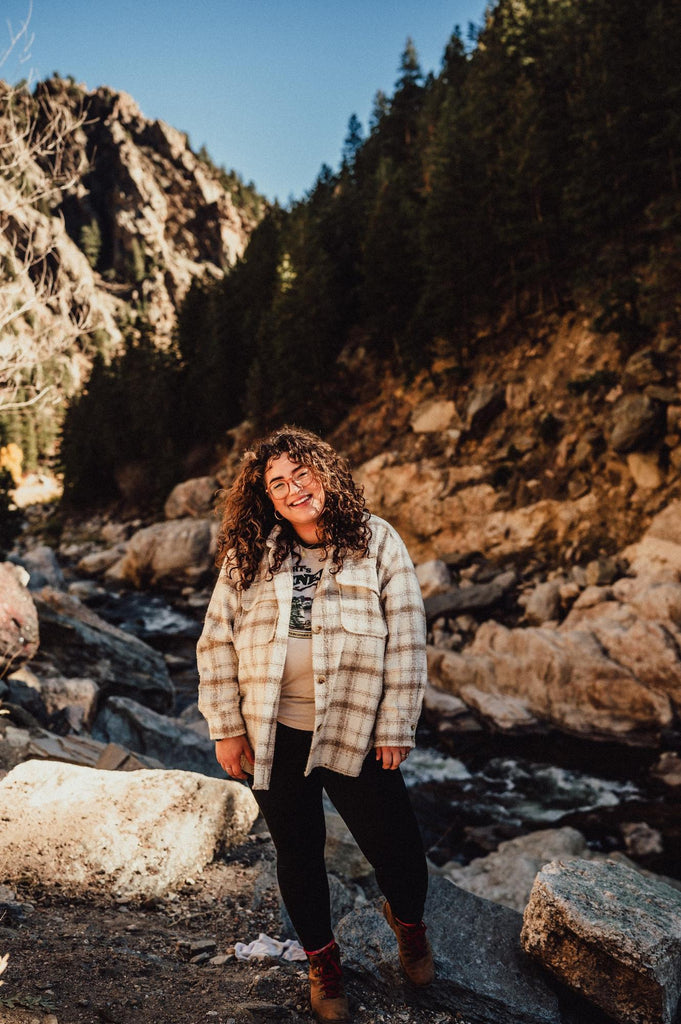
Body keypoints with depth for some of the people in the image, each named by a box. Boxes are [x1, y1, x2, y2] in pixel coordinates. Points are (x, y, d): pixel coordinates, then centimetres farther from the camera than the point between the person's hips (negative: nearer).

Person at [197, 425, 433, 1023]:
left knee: (401, 858, 5)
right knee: (299, 856, 17)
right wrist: (226, 728, 0)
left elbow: (406, 642, -4)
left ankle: (408, 923, 43)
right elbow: (217, 642, 3)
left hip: (355, 736, -1)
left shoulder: (377, 541, -5)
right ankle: (322, 961, 45)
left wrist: (396, 728, -5)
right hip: (273, 739, 2)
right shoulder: (249, 555, -1)